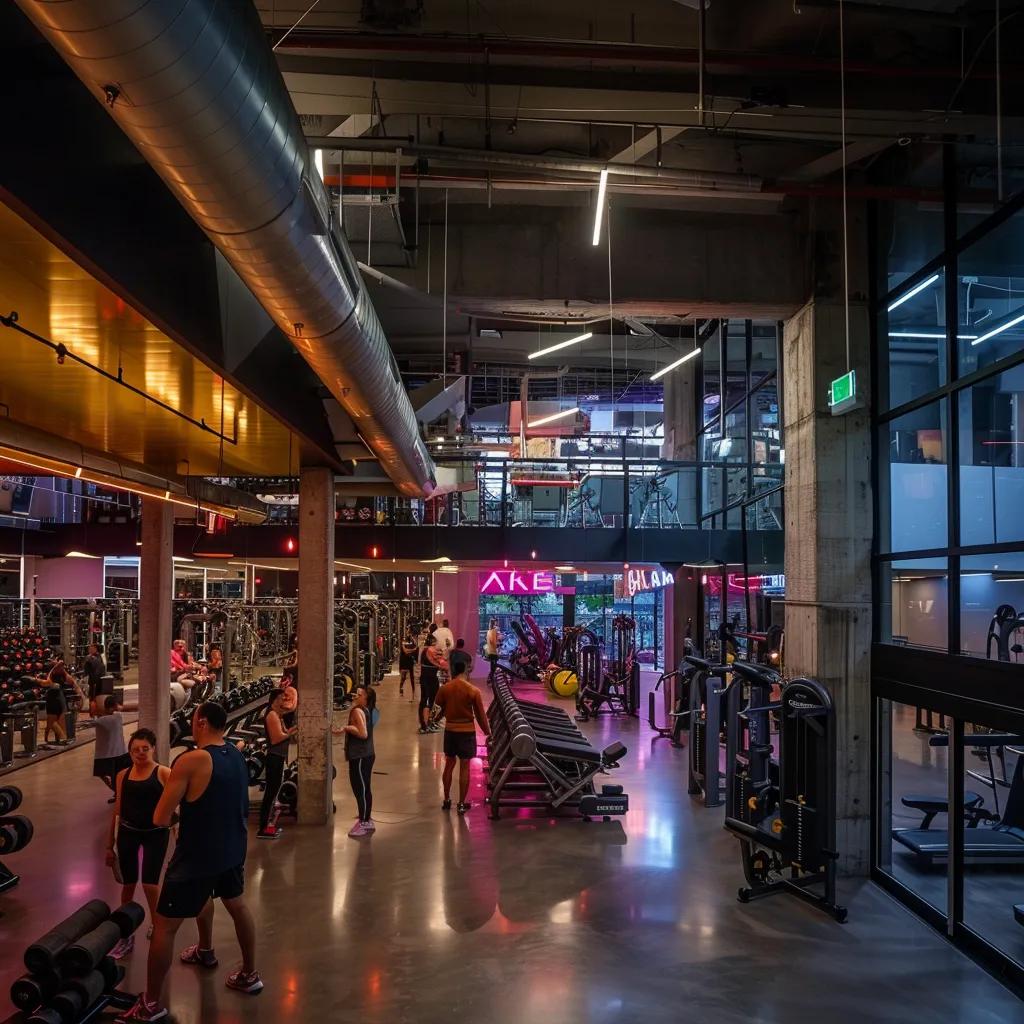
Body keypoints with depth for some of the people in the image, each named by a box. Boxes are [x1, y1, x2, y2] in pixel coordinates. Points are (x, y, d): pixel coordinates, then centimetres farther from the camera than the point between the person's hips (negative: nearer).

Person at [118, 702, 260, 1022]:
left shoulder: (191, 761, -23)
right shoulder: (236, 754, 0)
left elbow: (160, 819, -19)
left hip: (197, 856, -7)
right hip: (232, 850, 8)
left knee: (164, 927, 6)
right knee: (238, 906, 29)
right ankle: (250, 974, 44)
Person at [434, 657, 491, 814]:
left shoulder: (444, 689, -6)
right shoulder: (473, 691, -11)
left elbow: (439, 710, 5)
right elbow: (480, 714, -5)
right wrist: (487, 732, 7)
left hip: (450, 730, 3)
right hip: (467, 731, -3)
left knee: (449, 764, 15)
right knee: (464, 767, 3)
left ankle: (446, 800, 23)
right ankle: (462, 804, 8)